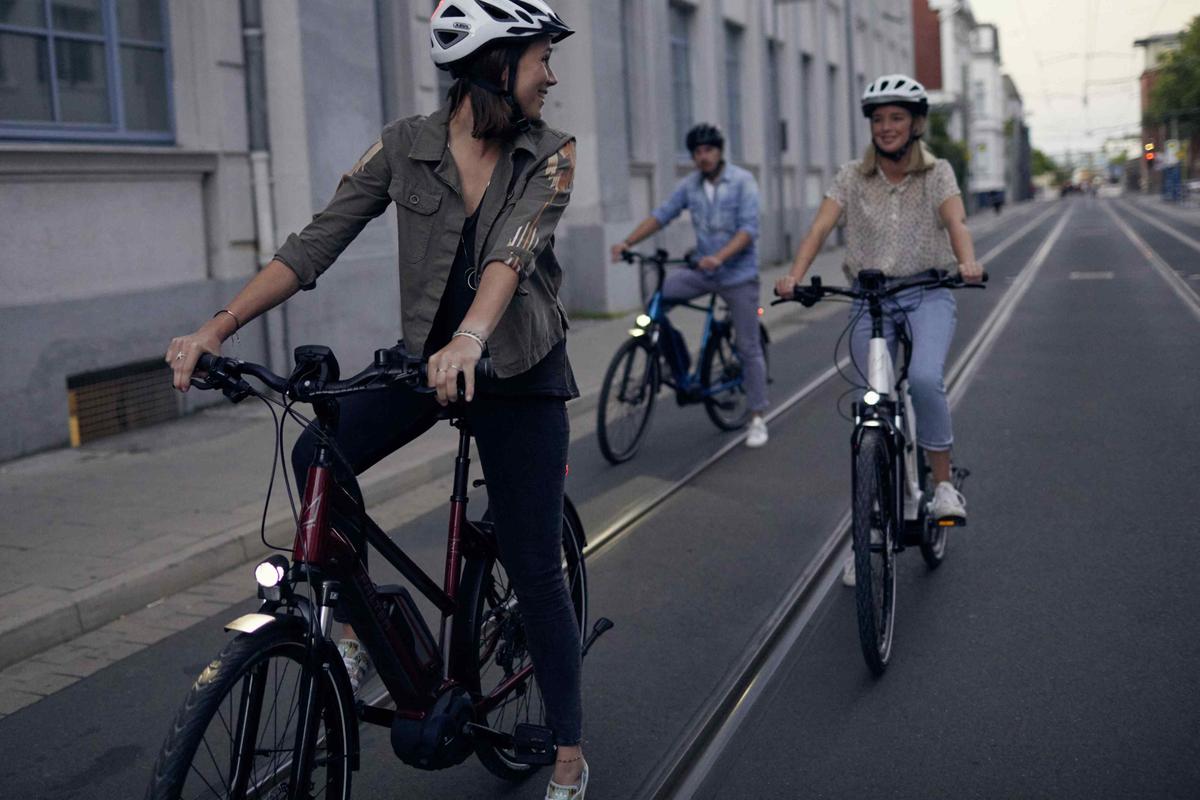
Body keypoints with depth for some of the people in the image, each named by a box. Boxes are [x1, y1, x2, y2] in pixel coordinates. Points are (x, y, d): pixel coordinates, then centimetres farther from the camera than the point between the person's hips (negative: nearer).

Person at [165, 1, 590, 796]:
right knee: (316, 459, -21)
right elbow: (315, 244, -11)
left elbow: (514, 249, -26)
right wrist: (217, 328, -21)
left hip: (519, 369, -2)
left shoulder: (551, 154, -9)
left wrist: (470, 339, -46)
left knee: (534, 567, -1)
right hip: (426, 355, 2)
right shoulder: (406, 146, -6)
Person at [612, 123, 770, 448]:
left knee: (748, 348, 0)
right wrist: (627, 242, -15)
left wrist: (719, 257, -35)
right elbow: (662, 215, -1)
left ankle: (757, 419, 10)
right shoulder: (690, 185, 3)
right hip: (703, 271, 4)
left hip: (738, 274, -4)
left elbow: (748, 229, -20)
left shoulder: (742, 181, -10)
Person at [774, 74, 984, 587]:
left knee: (925, 378, -32)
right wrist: (794, 275, -29)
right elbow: (821, 227, -11)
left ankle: (943, 484, -10)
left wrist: (967, 261, -37)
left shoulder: (936, 173, 2)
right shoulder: (852, 178, 4)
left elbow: (955, 221, -15)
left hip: (928, 291, -1)